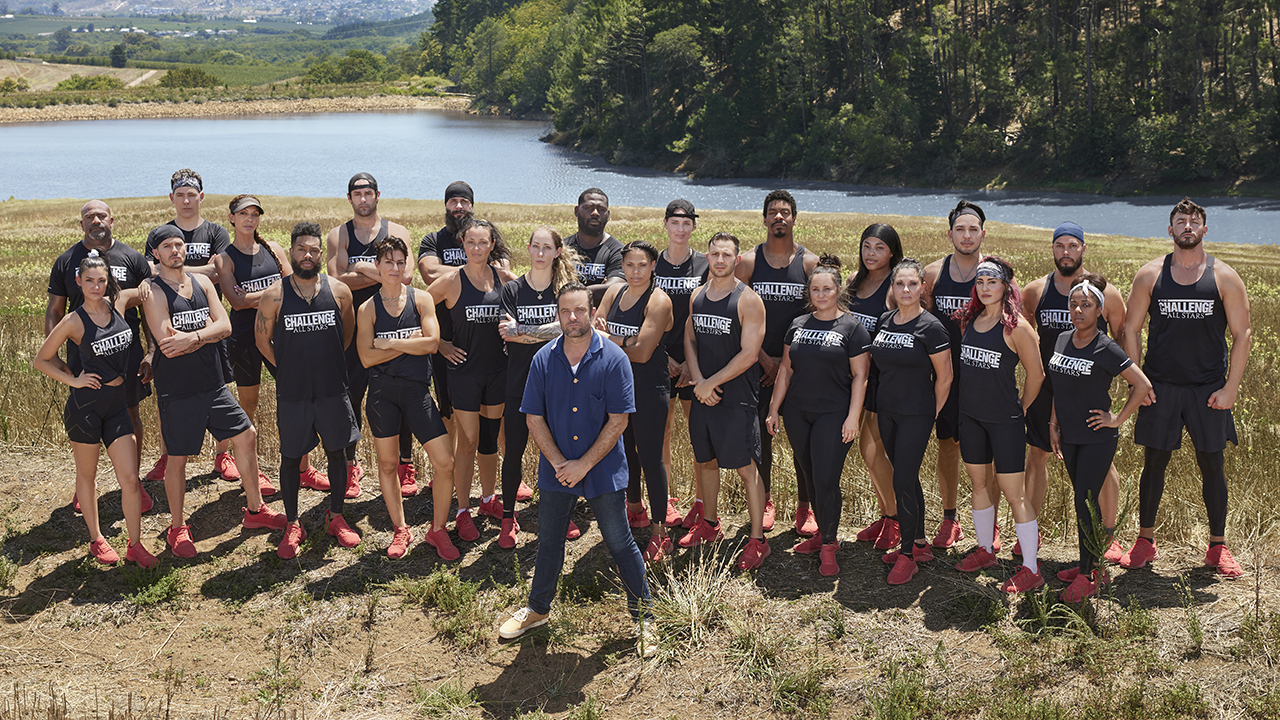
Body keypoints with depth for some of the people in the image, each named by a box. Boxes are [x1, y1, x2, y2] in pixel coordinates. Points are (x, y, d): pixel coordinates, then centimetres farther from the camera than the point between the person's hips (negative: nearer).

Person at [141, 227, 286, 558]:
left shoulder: (202, 281, 7)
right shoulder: (153, 292, -11)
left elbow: (225, 325, -4)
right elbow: (167, 343, -21)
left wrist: (190, 337, -20)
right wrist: (207, 331, -11)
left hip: (213, 384, 6)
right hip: (177, 390, -6)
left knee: (247, 436, 10)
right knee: (178, 457, 4)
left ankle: (255, 510, 25)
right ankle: (177, 528, 20)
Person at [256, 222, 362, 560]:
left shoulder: (339, 291, -2)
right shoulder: (275, 296, -6)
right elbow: (263, 339, 6)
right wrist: (291, 367, 5)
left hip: (333, 389, 1)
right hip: (292, 392, -1)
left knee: (337, 452, 9)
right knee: (290, 457, 7)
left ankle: (335, 517, 27)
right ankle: (292, 526, 20)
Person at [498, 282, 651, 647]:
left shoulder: (613, 359, -11)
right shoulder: (543, 359, -2)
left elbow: (618, 420, -12)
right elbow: (535, 418, -1)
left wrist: (583, 465, -16)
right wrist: (559, 463, -12)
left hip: (604, 471, -3)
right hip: (556, 470, 3)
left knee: (621, 545, 5)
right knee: (549, 542, 18)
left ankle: (643, 617, 21)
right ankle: (538, 608, 38)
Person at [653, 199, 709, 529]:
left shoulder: (705, 266, 0)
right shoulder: (652, 264, 4)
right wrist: (663, 356, -6)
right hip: (661, 360, 2)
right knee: (661, 431, 6)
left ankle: (701, 502, 11)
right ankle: (666, 499, 18)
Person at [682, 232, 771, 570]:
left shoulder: (748, 300, -11)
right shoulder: (697, 295, 9)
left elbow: (749, 354, -15)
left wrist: (712, 383, -13)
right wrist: (698, 381, -3)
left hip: (737, 398, -6)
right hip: (703, 396, 6)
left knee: (747, 468, -3)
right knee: (705, 461, 18)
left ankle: (758, 540, 5)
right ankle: (709, 524, 35)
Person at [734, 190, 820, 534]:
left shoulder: (810, 263, 2)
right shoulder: (749, 262, 3)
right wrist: (764, 357, -7)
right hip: (759, 361, 1)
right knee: (759, 432, 4)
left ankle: (805, 506, 12)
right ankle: (765, 501, 19)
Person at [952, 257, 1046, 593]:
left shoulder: (1015, 326, -13)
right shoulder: (969, 319, 5)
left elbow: (1036, 373, -7)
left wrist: (1021, 408, 2)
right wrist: (972, 396, 15)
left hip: (1005, 419, -6)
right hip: (970, 414, 6)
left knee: (1014, 493, -5)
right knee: (979, 483, 17)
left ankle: (1031, 569, 1)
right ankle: (985, 550, 32)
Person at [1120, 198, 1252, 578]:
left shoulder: (1224, 278, 0)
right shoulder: (1150, 275, 3)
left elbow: (1242, 335, 0)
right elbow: (1130, 330, 6)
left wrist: (1230, 388, -7)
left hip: (1208, 389, 0)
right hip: (1159, 386, 1)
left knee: (1212, 466, 5)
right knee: (1154, 462, 5)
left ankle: (1218, 547, 16)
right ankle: (1145, 541, 18)